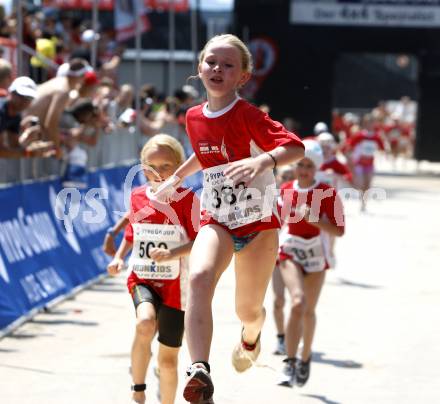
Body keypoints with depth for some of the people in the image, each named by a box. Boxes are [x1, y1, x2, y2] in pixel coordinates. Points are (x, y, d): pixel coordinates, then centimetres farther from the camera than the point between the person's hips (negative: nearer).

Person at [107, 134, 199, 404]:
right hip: (142, 279, 1)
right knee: (145, 323, -31)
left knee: (168, 357, 7)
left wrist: (172, 254, -28)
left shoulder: (187, 200, -9)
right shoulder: (137, 197, 3)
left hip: (175, 285, -1)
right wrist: (119, 258, 4)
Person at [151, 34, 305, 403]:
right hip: (216, 220, 3)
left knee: (249, 308, 8)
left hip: (259, 221, -3)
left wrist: (262, 162, -46)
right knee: (200, 277, -29)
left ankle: (250, 337, 50)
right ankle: (200, 372, -41)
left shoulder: (248, 116, -16)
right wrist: (176, 179, 28)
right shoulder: (194, 117, 3)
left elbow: (295, 148, -29)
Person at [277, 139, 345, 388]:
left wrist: (313, 218, -28)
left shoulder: (327, 194, -11)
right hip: (291, 253, 0)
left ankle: (305, 357, 37)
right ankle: (290, 364, -22)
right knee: (298, 302, -23)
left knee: (309, 310, 11)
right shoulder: (285, 191, -2)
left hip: (316, 257, 0)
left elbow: (339, 230, -17)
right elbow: (277, 221, 16)